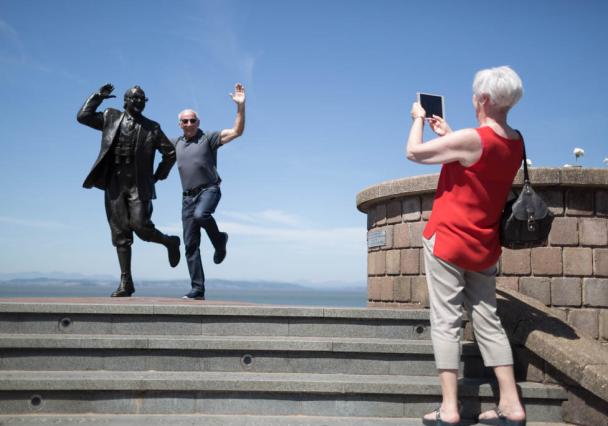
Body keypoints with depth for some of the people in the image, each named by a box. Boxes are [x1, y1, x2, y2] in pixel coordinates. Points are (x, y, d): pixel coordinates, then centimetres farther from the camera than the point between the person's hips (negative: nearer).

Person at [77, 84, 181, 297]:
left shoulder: (151, 128, 7)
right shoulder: (111, 118, 12)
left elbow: (170, 153, 11)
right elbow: (82, 116, 12)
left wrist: (158, 176, 8)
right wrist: (98, 96, 8)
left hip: (138, 185, -2)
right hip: (114, 184, 2)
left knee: (140, 226, -16)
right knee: (120, 234, 1)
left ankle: (170, 242, 16)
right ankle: (126, 282, 6)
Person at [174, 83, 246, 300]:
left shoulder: (208, 137, -1)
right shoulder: (177, 142, 16)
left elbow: (237, 131, -12)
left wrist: (240, 106, -21)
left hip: (209, 190, -5)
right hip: (188, 196, 5)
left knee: (200, 215, -39)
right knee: (191, 244, -1)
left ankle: (219, 240, -8)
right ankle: (197, 289, 2)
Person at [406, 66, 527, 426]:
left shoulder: (472, 138, -18)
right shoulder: (516, 142, 4)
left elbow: (414, 152, -8)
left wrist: (418, 119, 8)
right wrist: (448, 135, 22)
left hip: (448, 241, -7)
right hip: (485, 249, 7)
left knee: (446, 322, -3)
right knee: (488, 322, 11)